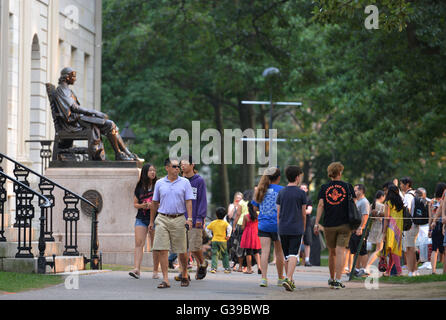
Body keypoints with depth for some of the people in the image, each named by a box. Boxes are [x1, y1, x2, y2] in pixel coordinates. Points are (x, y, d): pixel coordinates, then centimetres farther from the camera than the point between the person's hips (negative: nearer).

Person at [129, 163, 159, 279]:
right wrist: (142, 205, -7)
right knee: (139, 243, -13)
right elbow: (135, 203, 14)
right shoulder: (139, 187, 10)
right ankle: (137, 269, -21)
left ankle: (155, 271, 11)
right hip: (141, 218, 2)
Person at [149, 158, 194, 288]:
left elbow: (189, 201, 0)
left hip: (179, 219, -1)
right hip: (162, 219, 1)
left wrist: (189, 218, -11)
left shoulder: (184, 182, 4)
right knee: (162, 250, -9)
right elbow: (154, 203, 15)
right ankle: (165, 280, -8)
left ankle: (185, 275, 26)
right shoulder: (160, 183, 8)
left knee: (182, 251, 5)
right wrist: (151, 221, 16)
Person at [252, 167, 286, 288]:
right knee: (279, 252, 11)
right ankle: (280, 278, 22)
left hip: (263, 224, 2)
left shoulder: (261, 190, 6)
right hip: (277, 224, -2)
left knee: (264, 251, -4)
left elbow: (255, 207, 11)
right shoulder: (281, 190, -5)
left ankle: (264, 278, -17)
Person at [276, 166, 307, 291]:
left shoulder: (281, 192, 6)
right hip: (296, 229, -4)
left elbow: (278, 212, 7)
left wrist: (279, 228, 13)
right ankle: (288, 279, -23)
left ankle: (290, 281, 21)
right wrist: (304, 227, 15)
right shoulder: (301, 193, -3)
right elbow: (303, 213, 2)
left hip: (283, 229, 4)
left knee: (286, 255, 13)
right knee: (293, 254, -7)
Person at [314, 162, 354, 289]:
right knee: (340, 251, -5)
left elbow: (320, 205, -3)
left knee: (332, 252, 16)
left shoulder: (324, 188, 4)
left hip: (329, 225, 2)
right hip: (344, 224, -2)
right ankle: (338, 280, -17)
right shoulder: (348, 186, 2)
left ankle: (332, 279, 29)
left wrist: (316, 223, -5)